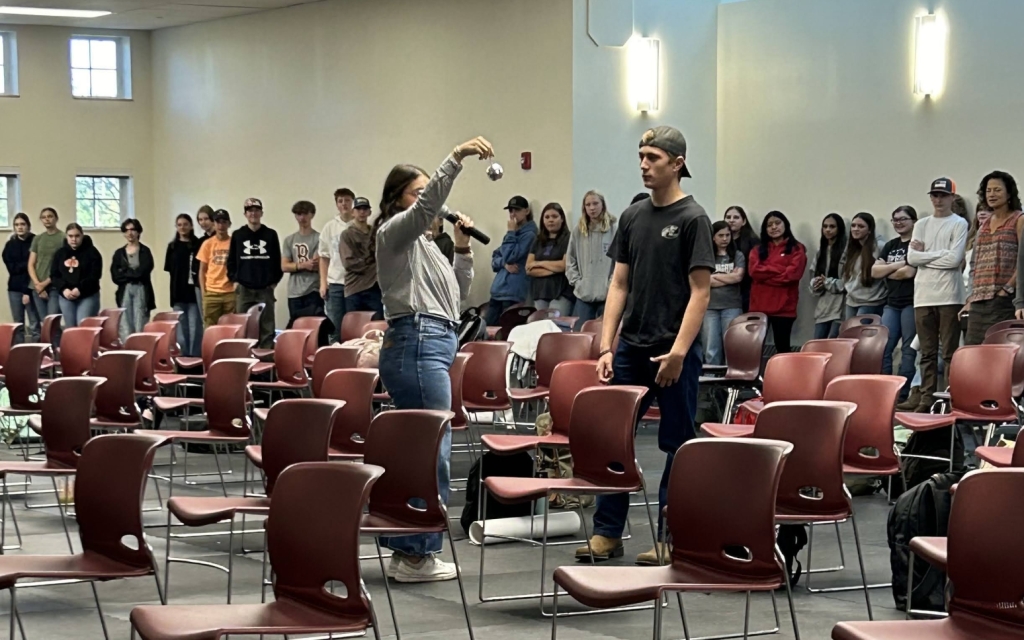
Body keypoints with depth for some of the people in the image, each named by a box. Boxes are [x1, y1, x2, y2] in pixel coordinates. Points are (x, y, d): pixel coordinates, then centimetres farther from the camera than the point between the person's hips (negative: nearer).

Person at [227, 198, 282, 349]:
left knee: (267, 329, 0)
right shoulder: (237, 235, 7)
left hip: (265, 289, 0)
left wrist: (275, 281, 2)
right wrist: (234, 280, 1)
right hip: (243, 290, 1)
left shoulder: (271, 235, 6)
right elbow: (231, 261, 10)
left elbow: (278, 261, 8)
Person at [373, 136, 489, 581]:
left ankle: (407, 551, 15)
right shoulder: (394, 232, -2)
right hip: (417, 344, -10)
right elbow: (428, 206, -24)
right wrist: (456, 158, -34)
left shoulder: (423, 243, 25)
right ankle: (417, 556, -7)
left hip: (432, 346, 10)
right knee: (433, 450, -11)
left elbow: (457, 294, 25)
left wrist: (463, 249, 13)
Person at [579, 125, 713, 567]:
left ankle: (670, 538, 11)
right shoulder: (633, 216, 11)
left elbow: (700, 291, -10)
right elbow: (619, 285, 12)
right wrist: (606, 347, 4)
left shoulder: (692, 219, -7)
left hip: (674, 352, -6)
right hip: (631, 348, 6)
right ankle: (607, 533, 15)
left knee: (677, 445, 3)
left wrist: (678, 352, -17)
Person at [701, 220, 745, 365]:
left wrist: (714, 276, 0)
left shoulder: (737, 256, 9)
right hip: (710, 307, 0)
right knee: (711, 349, -1)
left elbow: (738, 277, -5)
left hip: (732, 307, 0)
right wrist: (729, 277, -3)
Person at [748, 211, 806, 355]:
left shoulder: (797, 249, 5)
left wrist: (765, 274, -4)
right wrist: (780, 270, -10)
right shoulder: (758, 250, 16)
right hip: (759, 305, 3)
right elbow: (754, 270, -3)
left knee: (783, 347, 1)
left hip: (784, 307, -3)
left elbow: (793, 273, -11)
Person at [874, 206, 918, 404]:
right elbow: (875, 271, 8)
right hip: (892, 303, 7)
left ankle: (903, 395, 1)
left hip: (911, 302, -7)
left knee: (908, 350, -2)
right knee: (883, 348, -1)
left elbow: (909, 272, -16)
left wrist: (887, 272, 1)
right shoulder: (890, 246, 17)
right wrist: (896, 265, -7)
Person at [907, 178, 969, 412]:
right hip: (923, 296, 4)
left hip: (949, 296, -4)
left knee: (950, 352, -4)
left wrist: (925, 255, -3)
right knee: (927, 353, 6)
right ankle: (927, 399, 8)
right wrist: (941, 254, -5)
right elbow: (911, 257, 3)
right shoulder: (922, 225, 15)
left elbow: (955, 259, -10)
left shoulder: (959, 224, 2)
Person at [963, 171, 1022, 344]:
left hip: (1003, 299, -6)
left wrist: (1008, 288, -16)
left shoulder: (1018, 220, 2)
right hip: (979, 301, 6)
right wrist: (970, 299, 15)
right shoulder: (984, 224, 21)